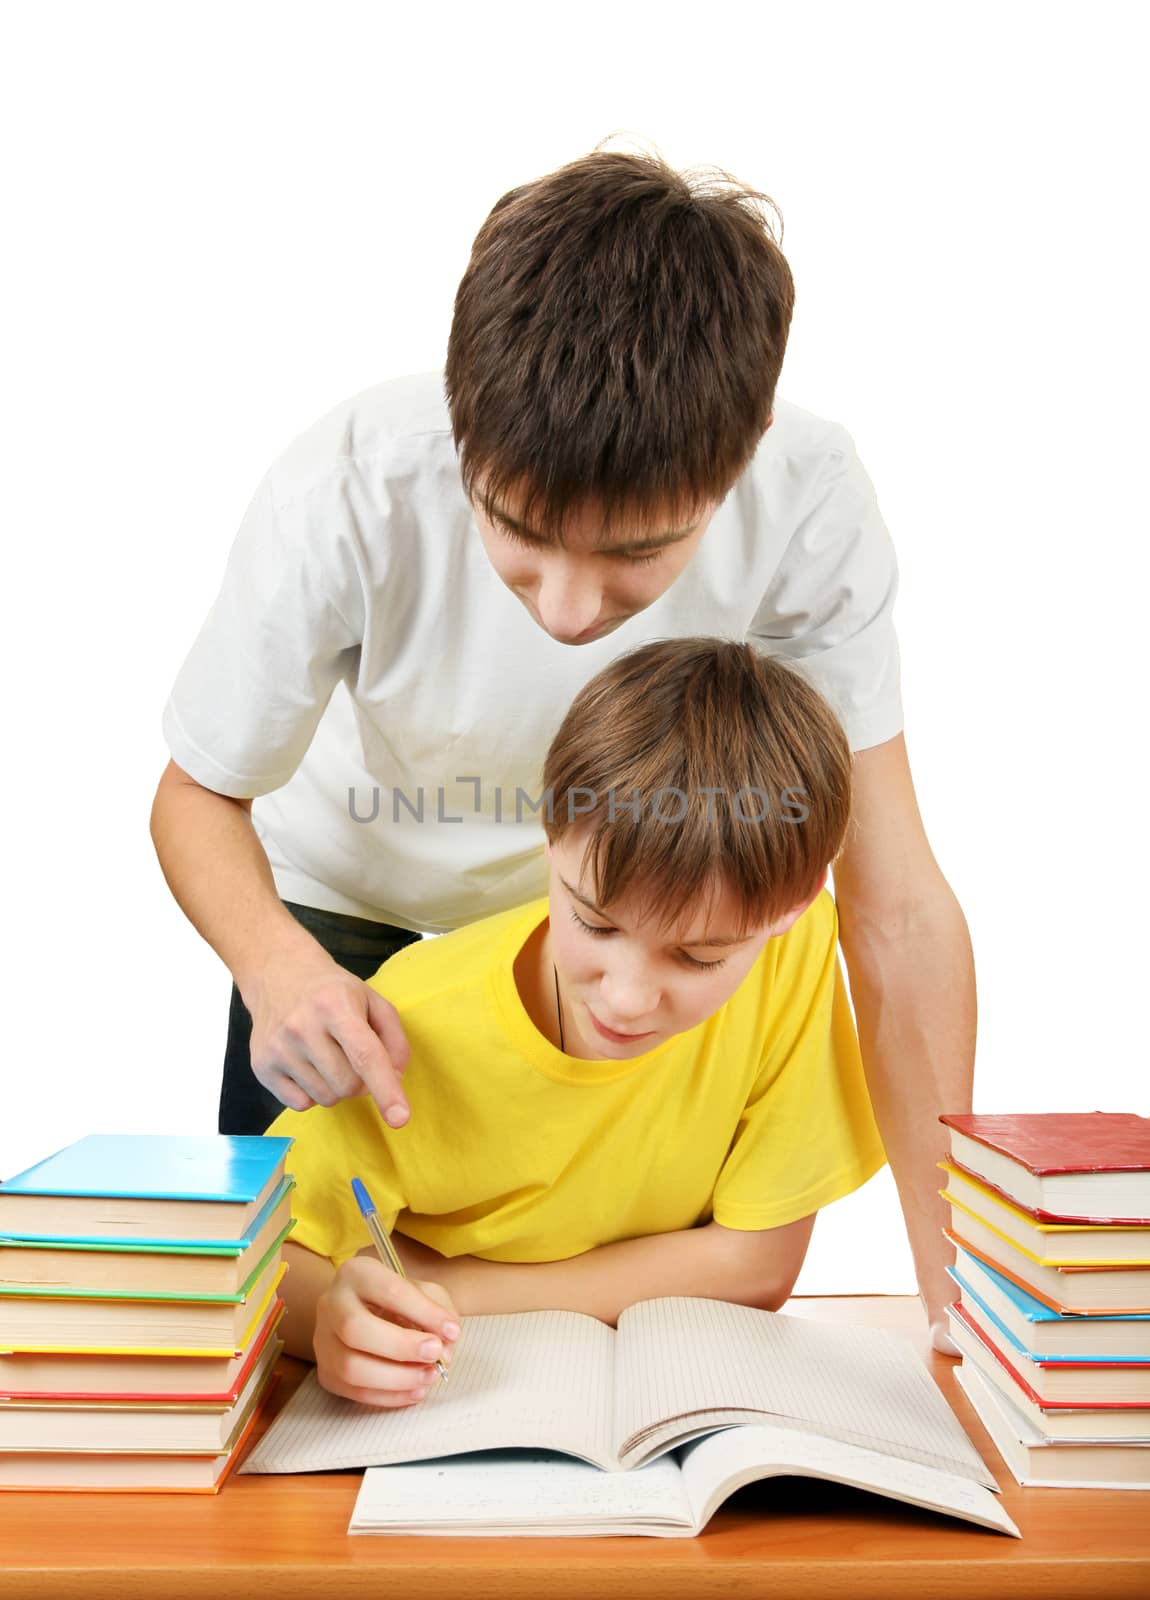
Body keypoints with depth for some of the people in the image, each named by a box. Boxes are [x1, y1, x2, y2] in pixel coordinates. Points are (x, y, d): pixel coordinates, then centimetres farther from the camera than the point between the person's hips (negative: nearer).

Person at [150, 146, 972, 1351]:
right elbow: (198, 795, -20)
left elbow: (892, 902, -27)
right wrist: (277, 967, -42)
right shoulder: (350, 495, -36)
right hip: (350, 898, 0)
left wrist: (955, 1273, -29)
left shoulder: (812, 504, -33)